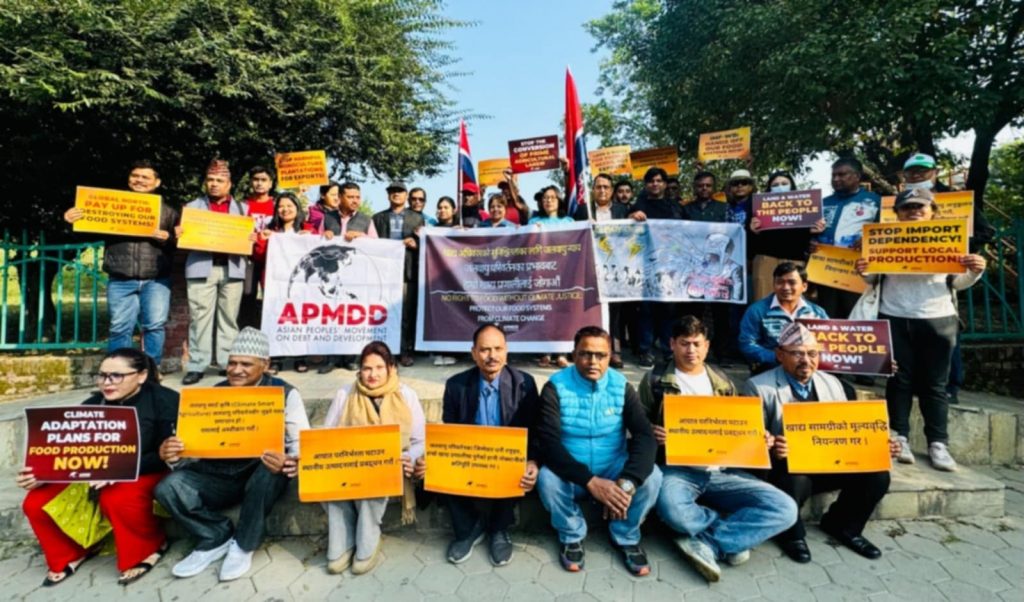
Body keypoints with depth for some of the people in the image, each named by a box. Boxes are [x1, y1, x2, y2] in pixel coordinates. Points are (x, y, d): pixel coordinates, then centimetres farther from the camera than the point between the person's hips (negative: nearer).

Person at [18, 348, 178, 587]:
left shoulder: (164, 400, -15)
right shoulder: (92, 404, 3)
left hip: (146, 473, -6)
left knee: (117, 499, -35)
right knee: (36, 503, -8)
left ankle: (149, 547, -5)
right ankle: (75, 551, 19)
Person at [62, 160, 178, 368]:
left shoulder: (167, 209, 11)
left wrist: (167, 238, -12)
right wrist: (72, 220, -6)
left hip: (156, 280, -1)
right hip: (120, 280, 1)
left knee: (155, 326, -1)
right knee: (120, 328, 3)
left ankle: (152, 370, 12)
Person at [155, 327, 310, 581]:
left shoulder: (285, 393, -7)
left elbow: (301, 443, -14)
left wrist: (287, 462, -38)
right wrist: (174, 455, -24)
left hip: (261, 475, -3)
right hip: (219, 476, 3)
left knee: (270, 471, -37)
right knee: (169, 487, -22)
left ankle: (243, 545, -9)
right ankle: (217, 537, 2)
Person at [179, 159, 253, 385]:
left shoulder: (242, 208, 18)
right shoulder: (193, 206, 17)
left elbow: (250, 235, 15)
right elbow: (184, 233, 13)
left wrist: (253, 239, -8)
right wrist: (178, 233, -9)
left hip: (232, 268, 0)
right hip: (201, 267, 0)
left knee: (229, 318, 3)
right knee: (199, 317, -3)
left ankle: (229, 363, 8)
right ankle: (196, 366, 1)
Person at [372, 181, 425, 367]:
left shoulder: (417, 218, 16)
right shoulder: (378, 217, 16)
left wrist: (416, 243, -9)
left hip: (408, 271, 0)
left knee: (407, 313, -1)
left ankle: (406, 352, 5)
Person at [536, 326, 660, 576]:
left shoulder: (622, 387, -7)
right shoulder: (555, 387, -15)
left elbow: (645, 437, -16)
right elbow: (549, 442, -23)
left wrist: (627, 482, -34)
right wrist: (591, 481, -34)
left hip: (614, 469, 2)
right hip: (572, 474, -1)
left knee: (651, 476, -25)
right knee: (547, 478, -32)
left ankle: (626, 536, 4)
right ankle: (572, 535, 1)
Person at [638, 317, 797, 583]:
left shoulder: (723, 382, 15)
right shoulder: (655, 380, 3)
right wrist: (654, 436, -18)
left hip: (722, 472, 4)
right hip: (677, 469, -3)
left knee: (784, 508, -16)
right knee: (672, 510, -37)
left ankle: (707, 544, -14)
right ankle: (734, 531, -6)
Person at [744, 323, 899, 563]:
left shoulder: (832, 384, 13)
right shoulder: (759, 387, -6)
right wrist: (770, 449, -32)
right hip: (786, 466, -5)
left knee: (877, 474, -17)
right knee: (794, 482, -36)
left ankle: (842, 526, 12)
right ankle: (791, 533, -1)